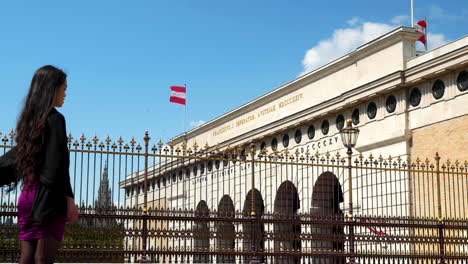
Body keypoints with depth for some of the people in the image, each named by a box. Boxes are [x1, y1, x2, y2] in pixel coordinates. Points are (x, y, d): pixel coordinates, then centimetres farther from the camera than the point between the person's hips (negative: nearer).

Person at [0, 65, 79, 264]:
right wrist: (69, 198, -14)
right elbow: (58, 164, -15)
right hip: (49, 197, -7)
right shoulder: (55, 118, -8)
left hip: (27, 195, 7)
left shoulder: (28, 119, 13)